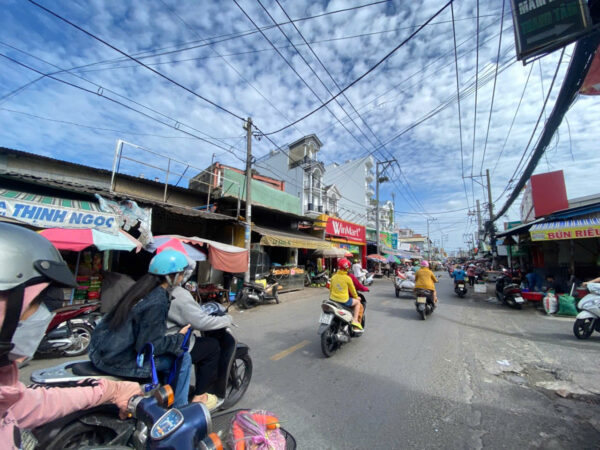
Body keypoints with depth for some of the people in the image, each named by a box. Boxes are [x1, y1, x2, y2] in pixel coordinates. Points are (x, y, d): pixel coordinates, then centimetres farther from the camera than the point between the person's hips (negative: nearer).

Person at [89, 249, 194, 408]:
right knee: (183, 358, -5)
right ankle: (179, 409, 14)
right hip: (117, 361, -9)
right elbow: (148, 345, -23)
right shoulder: (157, 301, -25)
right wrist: (178, 338, -10)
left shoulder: (142, 286, 1)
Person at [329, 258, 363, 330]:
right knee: (357, 302, 19)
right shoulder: (348, 278, -13)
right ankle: (355, 320, 10)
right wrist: (356, 297, 20)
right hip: (344, 301, -5)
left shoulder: (333, 277, 0)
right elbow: (352, 290, 1)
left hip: (333, 300, 5)